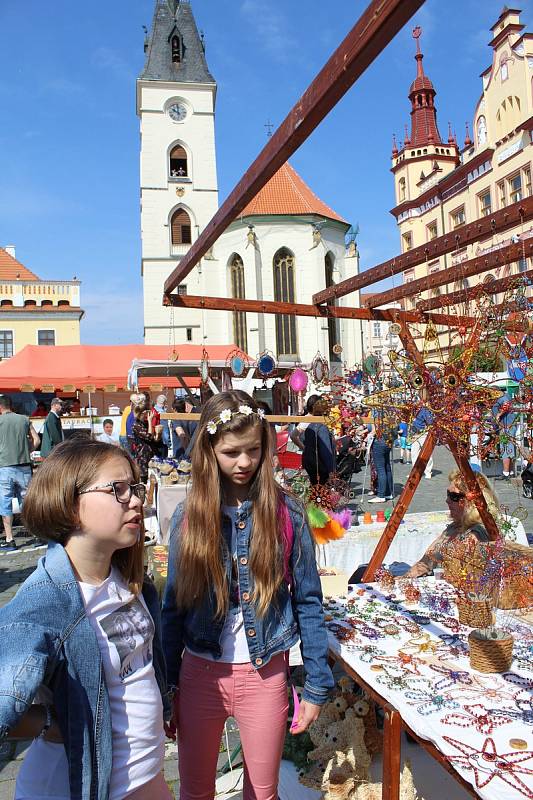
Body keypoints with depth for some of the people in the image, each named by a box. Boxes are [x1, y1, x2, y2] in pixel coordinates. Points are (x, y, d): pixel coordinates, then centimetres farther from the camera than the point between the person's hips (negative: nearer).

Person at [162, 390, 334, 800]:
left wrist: (316, 686, -2)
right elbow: (173, 605, 0)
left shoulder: (286, 512, -10)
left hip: (265, 674, -1)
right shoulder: (188, 516, -7)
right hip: (200, 672, 1)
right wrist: (167, 686, 3)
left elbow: (308, 602, -4)